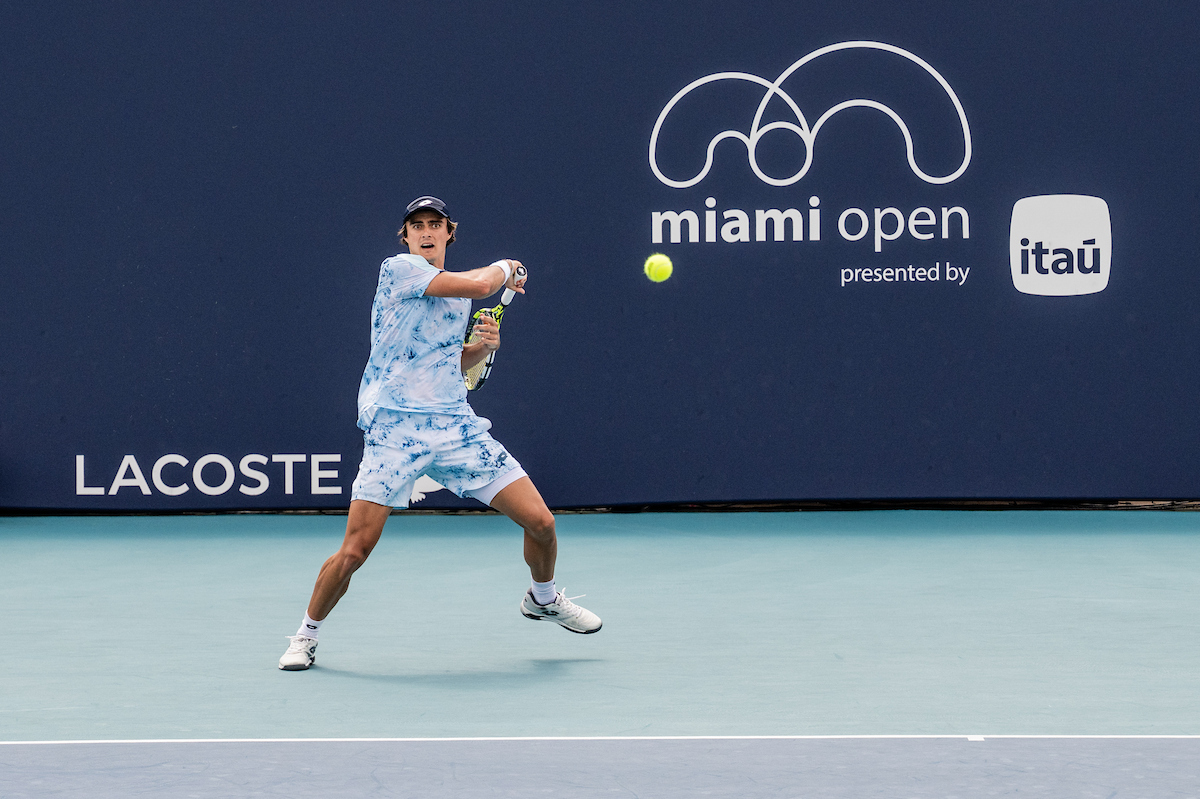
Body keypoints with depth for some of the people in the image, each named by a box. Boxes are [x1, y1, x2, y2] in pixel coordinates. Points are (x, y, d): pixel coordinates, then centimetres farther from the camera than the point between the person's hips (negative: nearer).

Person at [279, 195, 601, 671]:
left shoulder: (459, 295, 17)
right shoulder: (398, 269, -6)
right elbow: (481, 284, -16)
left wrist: (483, 346, 8)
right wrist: (505, 267, 5)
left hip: (456, 428, 6)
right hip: (394, 431, -6)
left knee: (540, 521, 0)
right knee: (354, 551, -11)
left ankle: (543, 599, 31)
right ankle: (307, 634, 14)